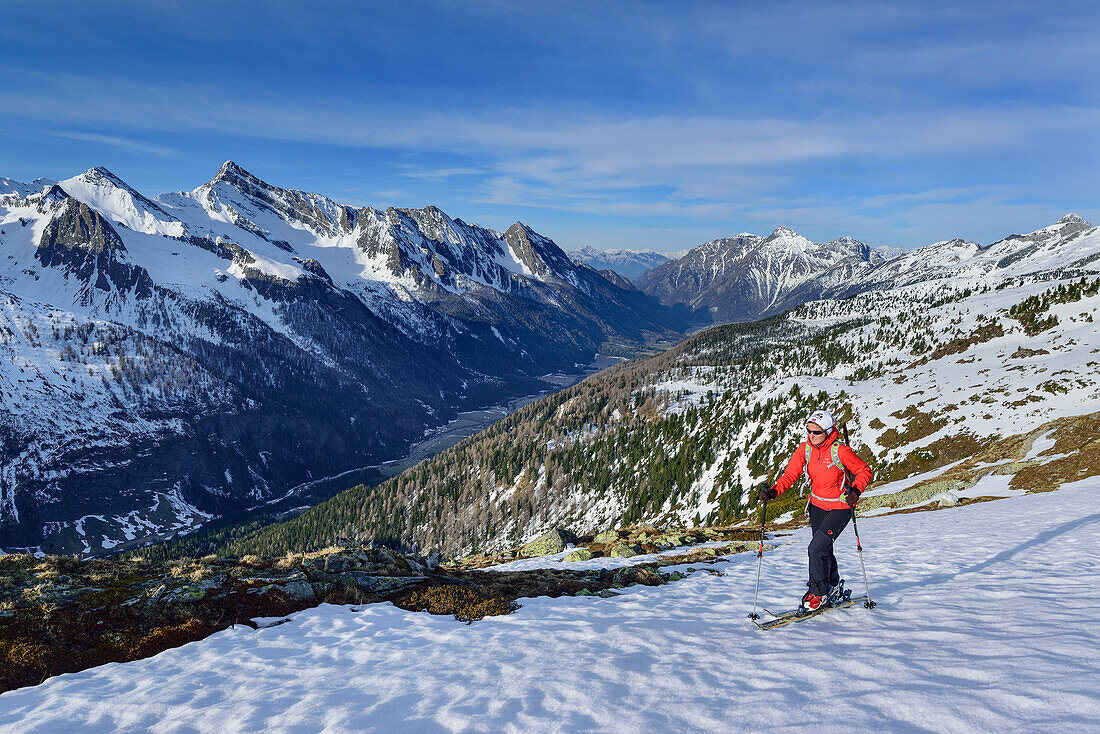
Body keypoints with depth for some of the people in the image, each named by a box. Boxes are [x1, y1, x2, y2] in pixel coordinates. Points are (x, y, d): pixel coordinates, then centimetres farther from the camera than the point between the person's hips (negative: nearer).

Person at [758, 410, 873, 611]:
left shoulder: (840, 451, -21)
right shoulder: (805, 449, -7)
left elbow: (864, 471, -10)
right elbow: (790, 475, -8)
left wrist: (856, 490, -26)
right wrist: (774, 491, -24)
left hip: (840, 507, -5)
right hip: (817, 504, 5)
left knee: (816, 548, -14)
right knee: (823, 549, 16)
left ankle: (818, 592, 4)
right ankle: (833, 585, 42)